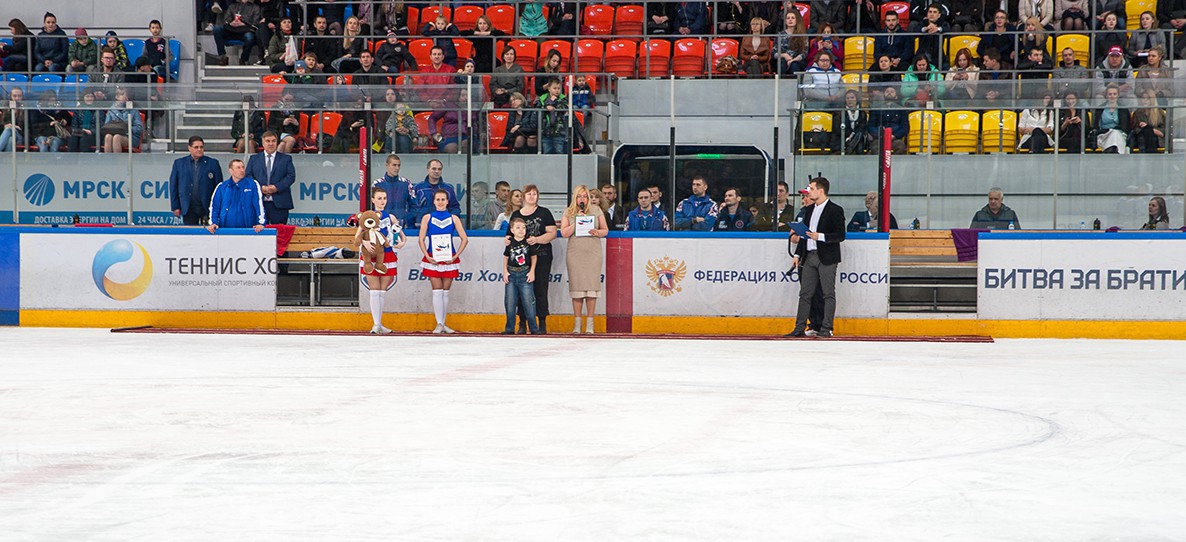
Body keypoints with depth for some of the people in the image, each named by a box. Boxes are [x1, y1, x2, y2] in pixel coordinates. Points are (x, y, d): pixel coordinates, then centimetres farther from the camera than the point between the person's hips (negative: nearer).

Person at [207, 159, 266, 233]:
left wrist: (260, 223, -12)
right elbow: (214, 206, 10)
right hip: (226, 229, 1)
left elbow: (259, 204, -2)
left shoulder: (253, 184, 5)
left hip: (248, 229, -1)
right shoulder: (221, 187, 9)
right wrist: (213, 223, -3)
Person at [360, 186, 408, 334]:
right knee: (375, 291, -7)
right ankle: (376, 324, -7)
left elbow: (403, 235, 11)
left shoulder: (391, 217, 9)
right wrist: (364, 241, -25)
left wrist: (402, 242, -11)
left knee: (383, 292, 5)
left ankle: (379, 324, 11)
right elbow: (357, 237, -4)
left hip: (388, 257, 3)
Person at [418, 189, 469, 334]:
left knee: (445, 292, 5)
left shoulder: (453, 218, 4)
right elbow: (421, 239, 1)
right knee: (437, 291, -6)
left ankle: (443, 323, 10)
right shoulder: (427, 218, 3)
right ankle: (439, 324, -7)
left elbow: (465, 239, 3)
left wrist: (456, 256, -6)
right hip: (433, 260, -1)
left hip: (449, 260, 1)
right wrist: (427, 256, -10)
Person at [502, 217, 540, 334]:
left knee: (528, 302, -2)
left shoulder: (529, 242, -1)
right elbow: (505, 258, 10)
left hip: (525, 274, -2)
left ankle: (533, 328, 5)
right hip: (511, 274, 2)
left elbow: (534, 257, 6)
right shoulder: (510, 243, 2)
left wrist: (532, 272, 0)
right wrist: (505, 272, 1)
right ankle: (509, 328, 11)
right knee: (510, 303, 4)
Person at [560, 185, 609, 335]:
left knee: (591, 286, -5)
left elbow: (605, 230, 10)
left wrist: (597, 232, -11)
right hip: (575, 253, 0)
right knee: (577, 287, -3)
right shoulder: (568, 212, 8)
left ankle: (590, 324, 0)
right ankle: (577, 324, 3)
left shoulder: (596, 210, 9)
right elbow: (564, 233, 0)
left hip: (593, 253, 0)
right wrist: (577, 221, -9)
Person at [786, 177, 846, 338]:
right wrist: (797, 254, 14)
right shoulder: (809, 210, 17)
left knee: (828, 293, -2)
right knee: (805, 293, 5)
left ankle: (826, 329, 0)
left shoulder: (835, 210, -5)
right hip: (809, 256, 7)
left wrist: (820, 236, -19)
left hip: (826, 258, -7)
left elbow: (840, 235, -10)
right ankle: (800, 328, 7)